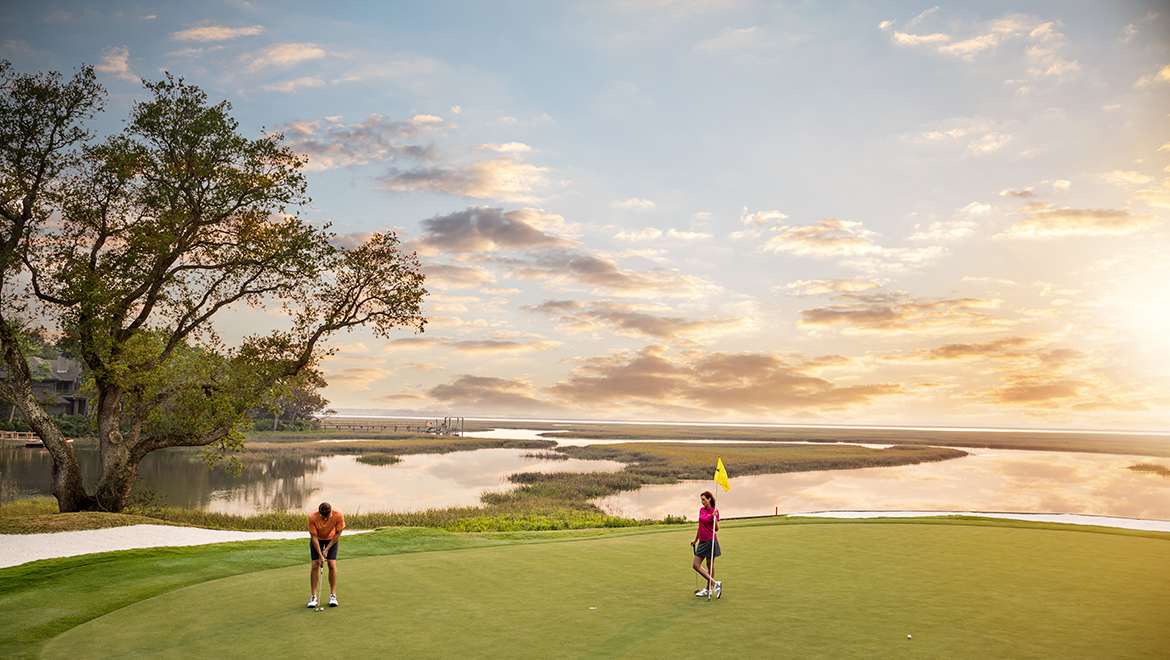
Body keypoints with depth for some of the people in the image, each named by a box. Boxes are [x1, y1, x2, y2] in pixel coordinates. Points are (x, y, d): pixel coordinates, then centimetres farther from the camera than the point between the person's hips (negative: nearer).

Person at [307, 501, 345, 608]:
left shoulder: (338, 515, -32)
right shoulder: (312, 517, -33)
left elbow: (338, 533, -16)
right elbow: (314, 537, -23)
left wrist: (327, 549, -15)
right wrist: (320, 555, -22)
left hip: (332, 538, 0)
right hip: (317, 539, 0)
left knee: (332, 565, -9)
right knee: (315, 565, -9)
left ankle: (333, 595, -1)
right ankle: (313, 596, -2)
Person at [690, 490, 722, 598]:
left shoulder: (714, 511, -9)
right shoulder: (701, 510, 11)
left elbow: (717, 529, -12)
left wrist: (715, 517, -27)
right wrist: (695, 540, 24)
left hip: (710, 540, -7)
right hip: (702, 541, 7)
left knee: (710, 566, 0)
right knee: (696, 565, 2)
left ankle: (709, 590, 9)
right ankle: (715, 583, 5)